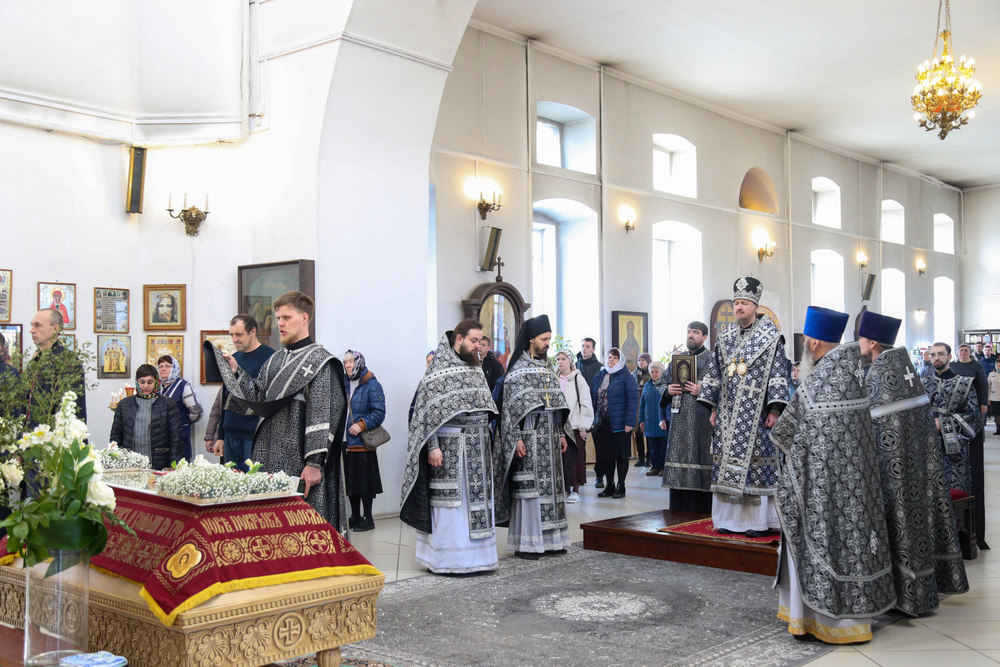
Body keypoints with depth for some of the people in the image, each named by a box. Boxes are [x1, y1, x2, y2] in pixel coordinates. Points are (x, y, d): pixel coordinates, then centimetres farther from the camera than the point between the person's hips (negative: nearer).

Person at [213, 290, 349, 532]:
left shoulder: (319, 361, -7)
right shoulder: (275, 360, 17)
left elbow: (322, 416, -14)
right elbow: (259, 399, 12)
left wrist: (314, 462, -19)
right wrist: (235, 371, 5)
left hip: (300, 461, -7)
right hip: (271, 458, 7)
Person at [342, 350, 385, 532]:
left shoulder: (372, 385, -6)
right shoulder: (343, 384, 14)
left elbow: (379, 412, -12)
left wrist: (362, 425, -21)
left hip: (362, 442, -7)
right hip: (344, 441, 7)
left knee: (364, 481, -3)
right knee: (349, 480, 12)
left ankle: (368, 519, 8)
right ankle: (355, 516, 23)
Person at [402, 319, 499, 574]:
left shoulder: (476, 369, 15)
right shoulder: (440, 369, -8)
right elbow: (429, 410, -13)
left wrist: (487, 438, 17)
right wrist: (433, 446, -19)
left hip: (478, 446, 7)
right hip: (450, 446, -7)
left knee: (477, 500, 8)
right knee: (451, 501, -3)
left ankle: (475, 555, 16)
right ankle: (449, 559, 5)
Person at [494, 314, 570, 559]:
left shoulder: (546, 367, 15)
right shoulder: (517, 369, -6)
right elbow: (511, 406, -11)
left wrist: (560, 434, 16)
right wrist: (516, 438, -17)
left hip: (549, 434, 7)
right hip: (529, 435, -7)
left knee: (549, 483, 8)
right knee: (528, 484, -5)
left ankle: (547, 539, 16)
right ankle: (525, 543, 1)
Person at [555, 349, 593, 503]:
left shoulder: (578, 379, -1)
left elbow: (586, 404, -2)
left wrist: (583, 427, -8)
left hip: (574, 426, -3)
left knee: (575, 458, -1)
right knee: (560, 458, 2)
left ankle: (575, 490, 8)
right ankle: (565, 489, 12)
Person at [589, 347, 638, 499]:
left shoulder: (626, 377, -4)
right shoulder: (599, 376, 12)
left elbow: (633, 400, -10)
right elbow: (592, 397, 13)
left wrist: (629, 422, -17)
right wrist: (592, 418, 4)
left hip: (619, 424, -5)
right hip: (602, 423, 5)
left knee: (621, 455, 2)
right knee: (606, 455, 9)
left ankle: (621, 487, 12)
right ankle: (609, 486, 18)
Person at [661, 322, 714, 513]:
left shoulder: (712, 360, 0)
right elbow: (667, 384, 23)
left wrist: (702, 391, -18)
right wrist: (668, 390, 2)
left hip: (701, 421, -5)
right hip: (680, 423, 6)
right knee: (679, 467, 5)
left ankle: (701, 516, -1)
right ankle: (679, 514, 12)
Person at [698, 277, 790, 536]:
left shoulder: (770, 337, -2)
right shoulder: (725, 338, 13)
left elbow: (778, 375, -8)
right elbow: (714, 374, 15)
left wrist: (774, 410, -15)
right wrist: (713, 408, 11)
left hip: (755, 412, -5)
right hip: (728, 412, 5)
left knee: (756, 460, -4)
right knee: (727, 461, 4)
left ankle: (758, 520, 3)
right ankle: (730, 518, 11)